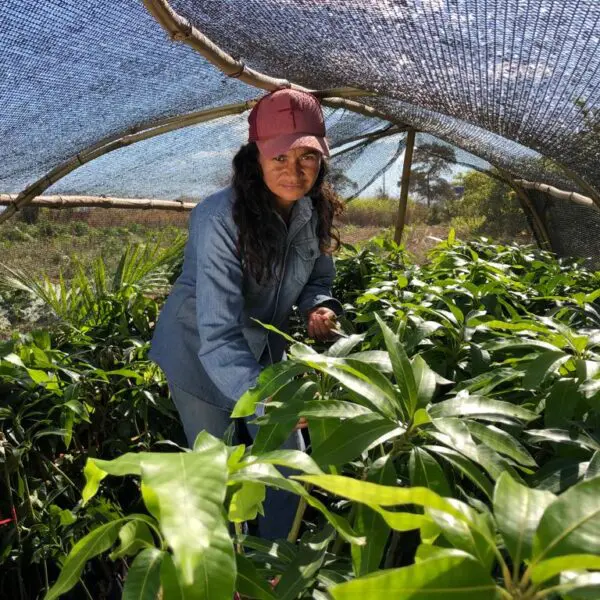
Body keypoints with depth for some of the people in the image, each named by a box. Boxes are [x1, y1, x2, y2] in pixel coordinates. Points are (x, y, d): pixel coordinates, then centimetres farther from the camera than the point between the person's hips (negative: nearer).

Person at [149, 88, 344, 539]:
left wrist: (319, 307, -17)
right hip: (201, 354, -5)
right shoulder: (220, 220, -32)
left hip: (265, 351, 6)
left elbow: (319, 277, 6)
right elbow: (218, 335, -37)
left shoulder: (315, 210, -11)